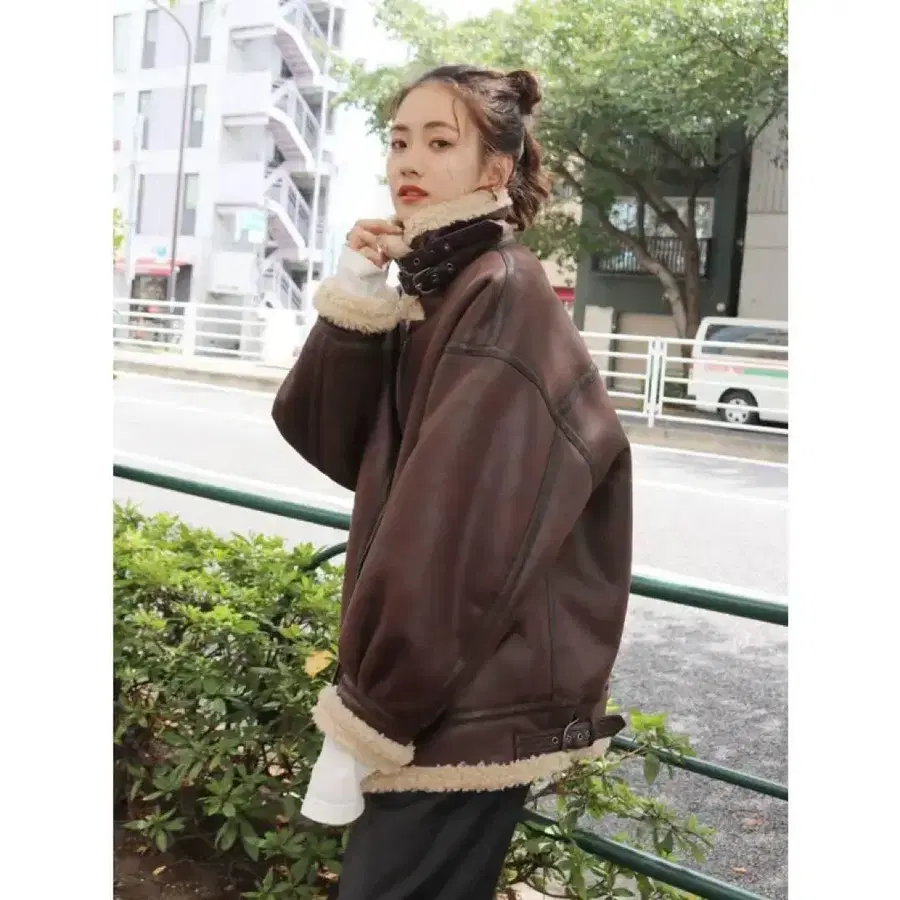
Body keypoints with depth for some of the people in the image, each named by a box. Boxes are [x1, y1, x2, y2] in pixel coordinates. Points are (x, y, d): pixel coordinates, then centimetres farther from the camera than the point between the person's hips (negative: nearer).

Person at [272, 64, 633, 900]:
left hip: (473, 702, -8)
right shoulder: (434, 290, 10)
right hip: (437, 685, 8)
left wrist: (364, 719, -19)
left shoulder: (503, 299, -16)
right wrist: (355, 298, -8)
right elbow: (327, 441, 4)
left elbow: (458, 532, -22)